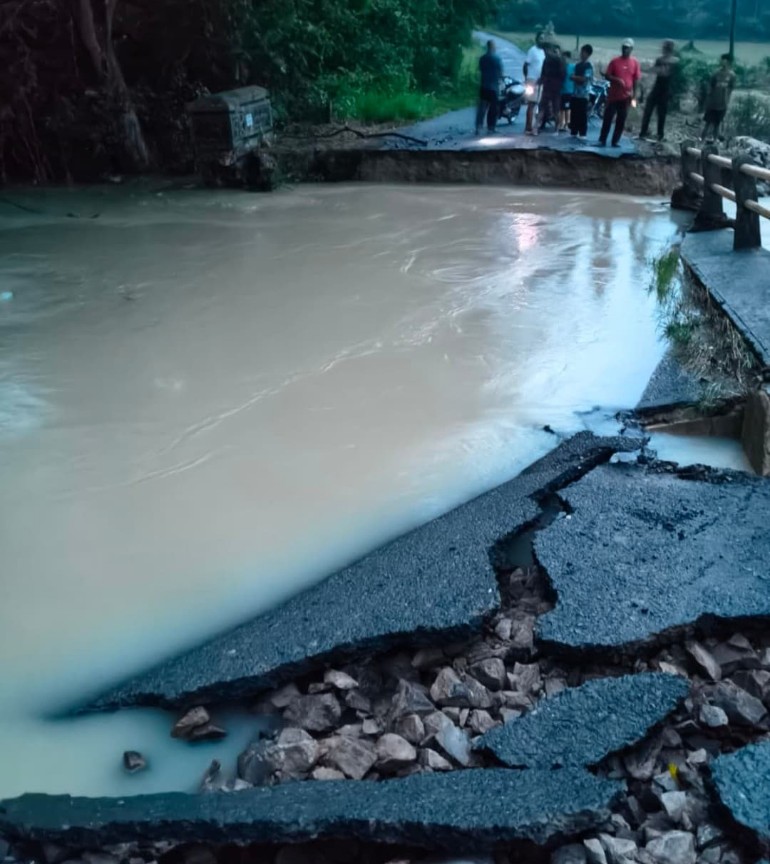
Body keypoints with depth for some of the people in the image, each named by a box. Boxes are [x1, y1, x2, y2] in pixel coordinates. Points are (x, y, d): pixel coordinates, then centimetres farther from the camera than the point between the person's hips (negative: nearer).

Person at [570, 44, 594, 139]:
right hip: (575, 93, 7)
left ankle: (582, 134, -4)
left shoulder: (589, 65, -8)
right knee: (574, 114, 9)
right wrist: (573, 77, 2)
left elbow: (585, 78, -16)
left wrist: (574, 77, -8)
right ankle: (574, 133, 15)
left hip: (583, 94, -7)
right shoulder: (578, 64, 14)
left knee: (582, 115, -6)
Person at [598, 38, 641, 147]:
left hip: (626, 97, 1)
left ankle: (615, 141, 8)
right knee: (608, 118, -2)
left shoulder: (635, 62, 2)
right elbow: (607, 76, 0)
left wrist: (634, 96, -3)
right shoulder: (614, 61, -1)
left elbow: (636, 80, 4)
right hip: (613, 96, -1)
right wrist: (616, 79, -20)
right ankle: (602, 140, 2)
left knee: (621, 120, 3)